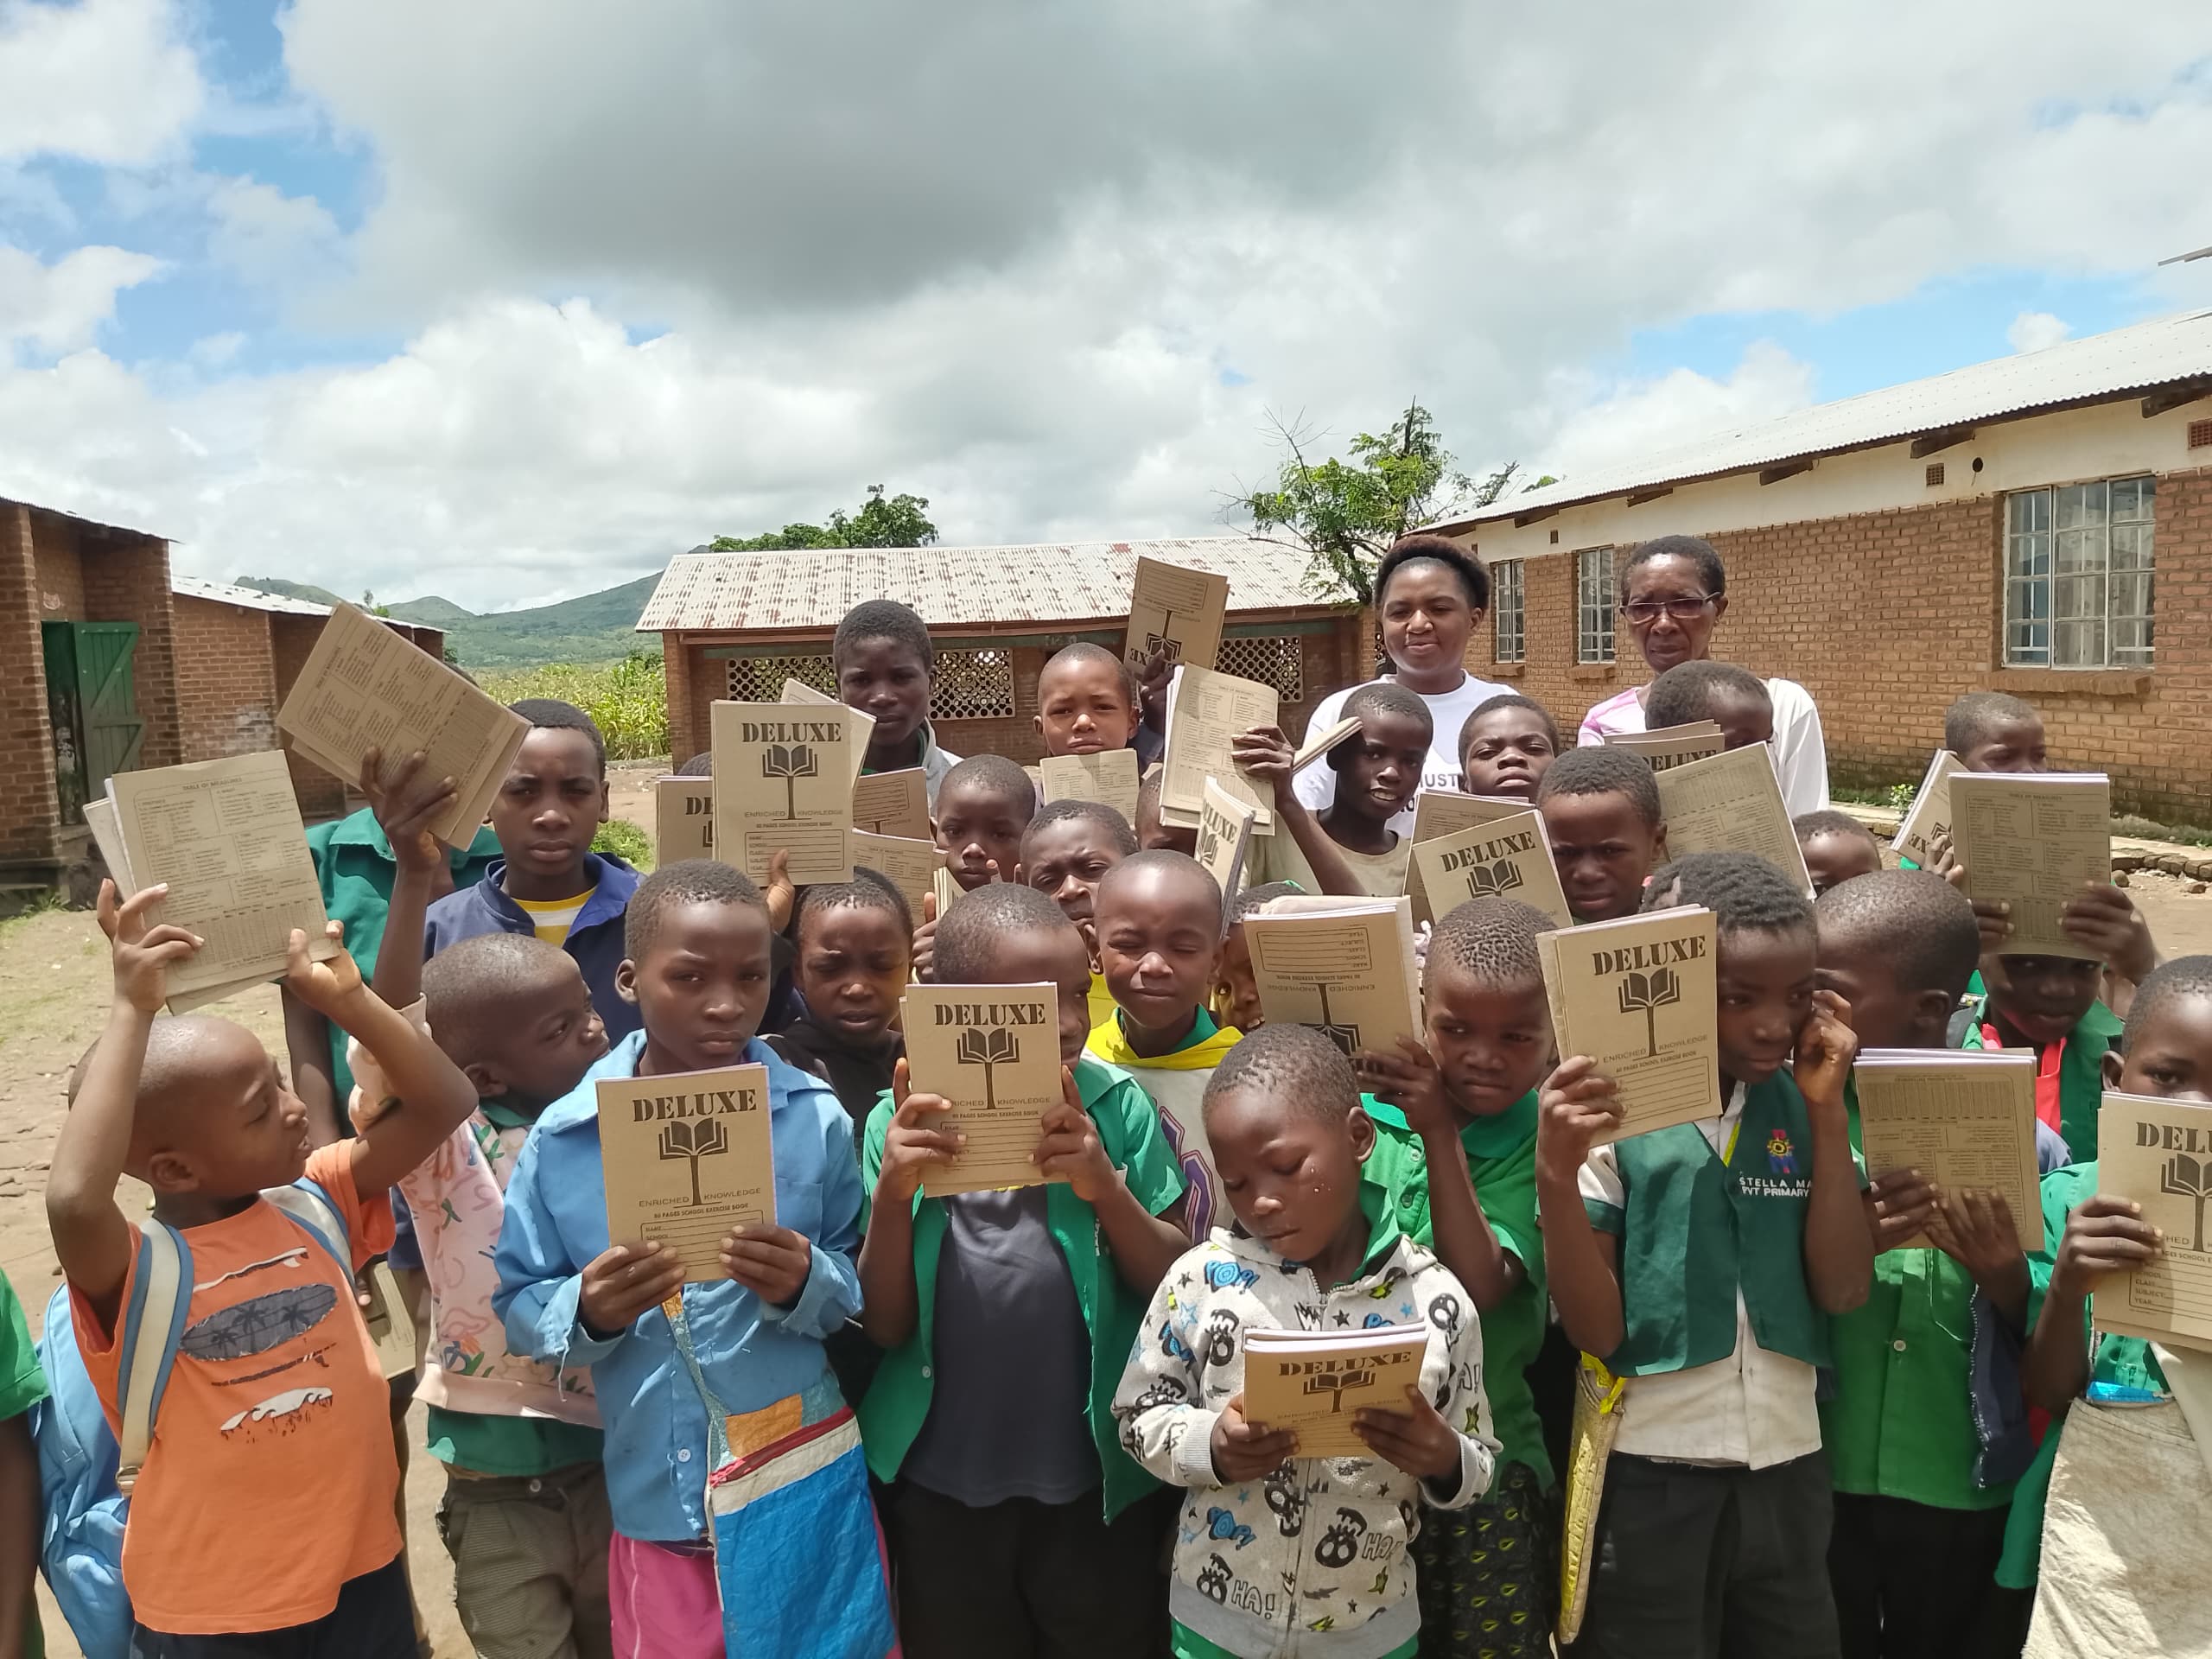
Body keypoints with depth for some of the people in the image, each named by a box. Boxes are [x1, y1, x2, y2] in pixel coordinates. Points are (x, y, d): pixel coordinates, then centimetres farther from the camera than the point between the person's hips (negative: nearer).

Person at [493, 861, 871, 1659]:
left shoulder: (816, 1117, -9)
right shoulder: (563, 1139, -8)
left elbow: (867, 1294, -2)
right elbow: (519, 1310, 0)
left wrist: (806, 1285, -22)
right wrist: (587, 1313, -20)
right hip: (659, 1503, 0)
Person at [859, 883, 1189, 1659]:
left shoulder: (1117, 1106, -11)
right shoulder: (902, 1119, -9)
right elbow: (884, 1327, -6)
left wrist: (1106, 1189, -24)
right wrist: (893, 1193, -23)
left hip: (1095, 1476, 0)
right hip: (939, 1484, 1)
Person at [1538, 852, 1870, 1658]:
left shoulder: (1798, 1106, 0)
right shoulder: (1610, 1112, -13)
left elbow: (1842, 1290, -4)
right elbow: (1597, 1330, -12)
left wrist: (1828, 1112, -10)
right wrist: (1557, 1174, -27)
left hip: (1788, 1464, 4)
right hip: (1650, 1471, -4)